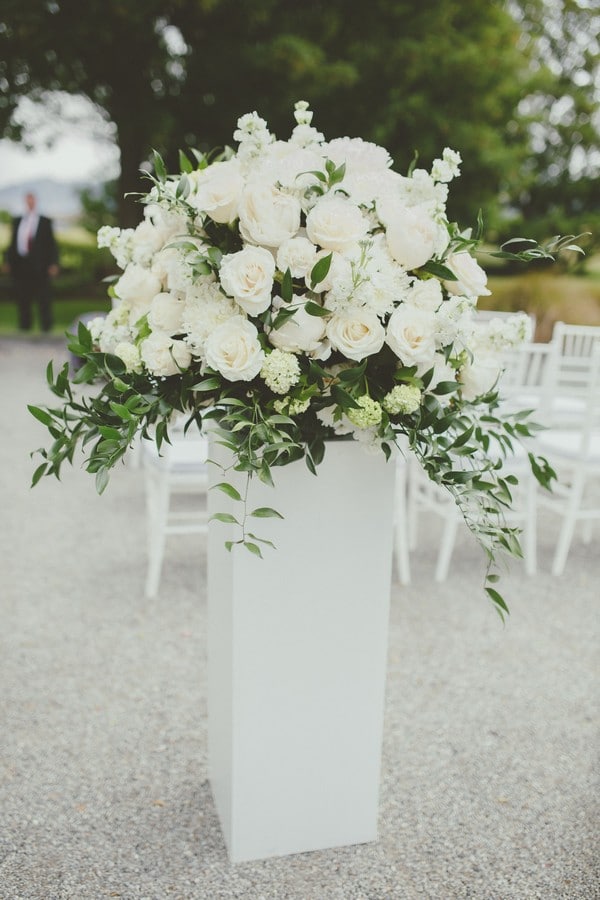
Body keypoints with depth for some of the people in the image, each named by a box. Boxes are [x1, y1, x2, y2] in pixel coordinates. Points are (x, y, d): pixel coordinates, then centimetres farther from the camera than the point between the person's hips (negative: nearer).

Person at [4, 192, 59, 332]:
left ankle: (46, 326, 8)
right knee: (22, 299, 6)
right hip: (19, 266, 4)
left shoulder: (45, 222, 5)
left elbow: (51, 244, 2)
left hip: (39, 266, -3)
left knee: (43, 299, -1)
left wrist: (53, 263, -8)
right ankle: (24, 326, 16)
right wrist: (9, 261, 8)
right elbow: (13, 242, 16)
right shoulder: (17, 221, 16)